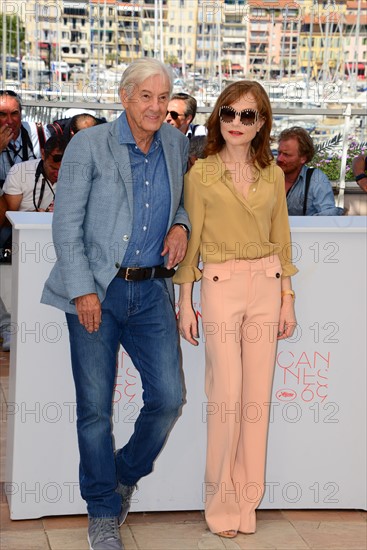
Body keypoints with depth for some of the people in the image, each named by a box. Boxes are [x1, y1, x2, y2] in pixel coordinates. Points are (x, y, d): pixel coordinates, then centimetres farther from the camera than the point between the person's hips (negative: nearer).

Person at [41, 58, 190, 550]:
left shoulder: (176, 145, 9)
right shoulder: (89, 145, -4)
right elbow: (66, 225, -5)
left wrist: (181, 224, 4)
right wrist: (83, 289, -12)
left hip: (152, 292, 4)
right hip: (97, 291, -3)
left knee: (168, 398, -1)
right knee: (95, 407, 2)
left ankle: (126, 475, 27)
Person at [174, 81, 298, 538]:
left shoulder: (273, 175, 9)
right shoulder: (201, 174, 0)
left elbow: (280, 239, 13)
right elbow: (190, 241, 0)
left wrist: (287, 299, 10)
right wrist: (185, 303, -2)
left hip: (266, 285, 3)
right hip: (220, 286, -3)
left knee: (258, 393, 5)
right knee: (226, 394, -6)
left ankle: (248, 500, 16)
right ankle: (221, 501, 10)